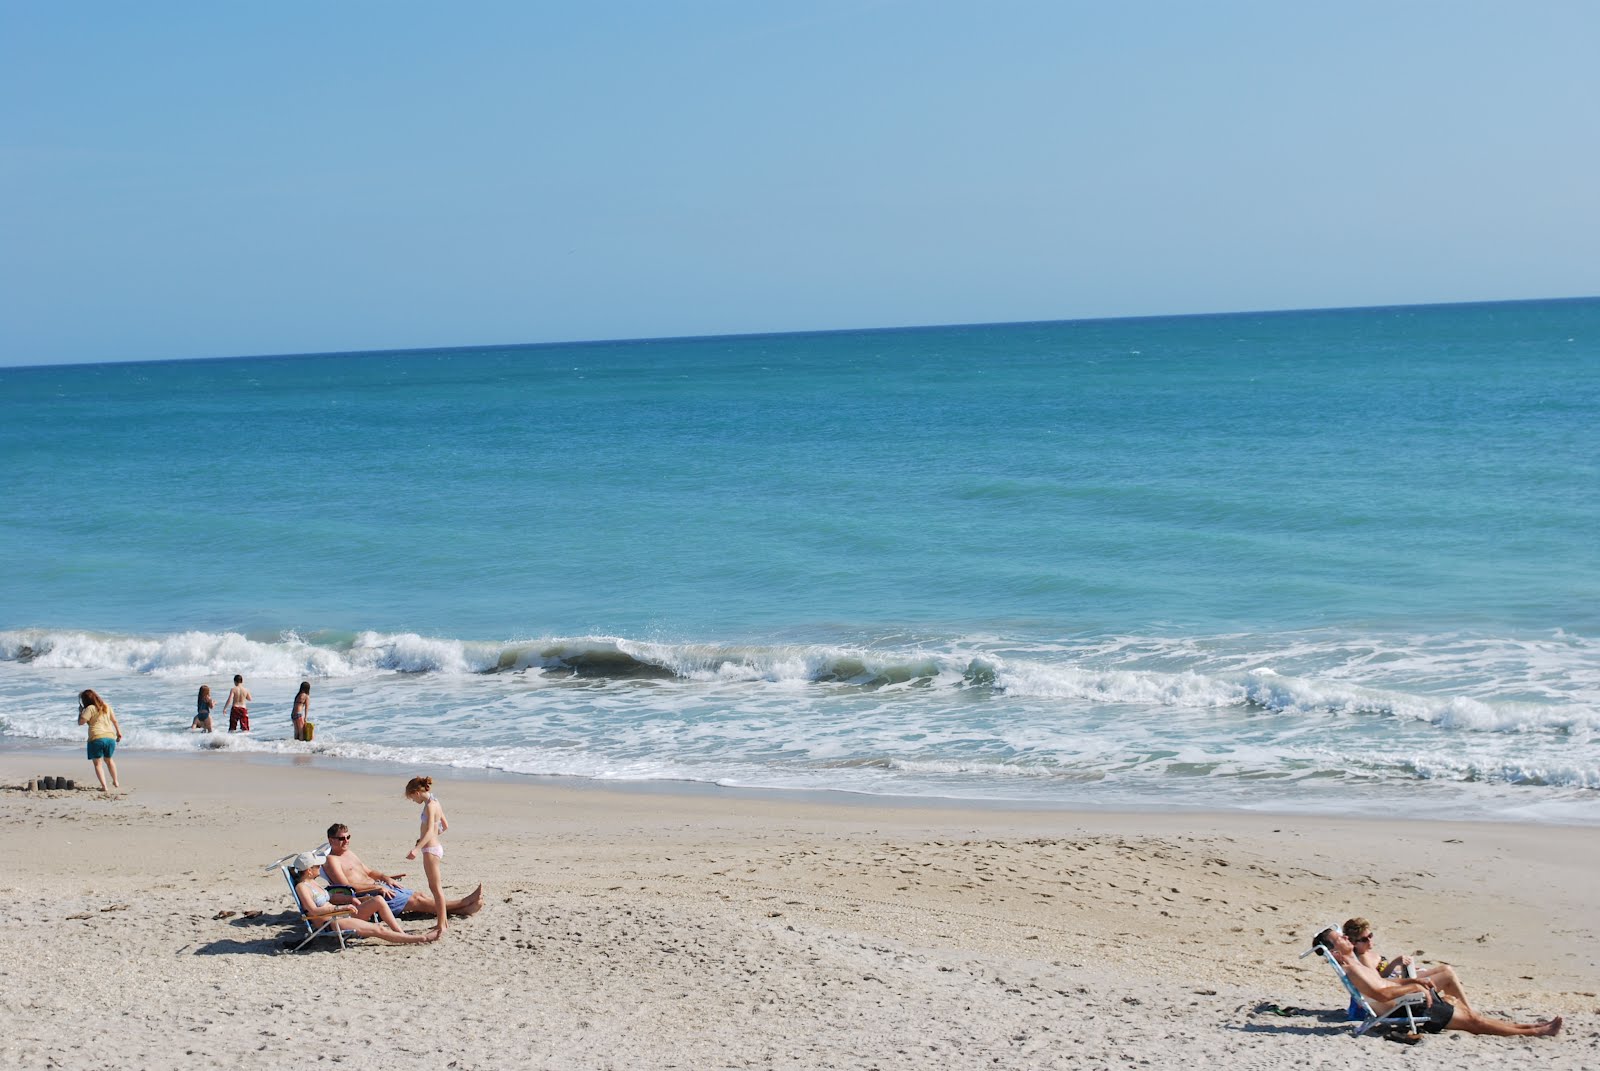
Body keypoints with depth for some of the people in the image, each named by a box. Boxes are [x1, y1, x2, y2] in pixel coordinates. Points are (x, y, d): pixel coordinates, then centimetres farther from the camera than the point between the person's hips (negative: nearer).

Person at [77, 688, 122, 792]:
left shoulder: (90, 708, -6)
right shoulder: (106, 706, 12)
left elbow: (81, 722, -9)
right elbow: (114, 720, 17)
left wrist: (80, 712, 7)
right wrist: (118, 732, 26)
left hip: (96, 738, -6)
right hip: (110, 737, 6)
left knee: (98, 763, 0)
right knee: (109, 759, 27)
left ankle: (104, 786, -12)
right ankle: (116, 782, 34)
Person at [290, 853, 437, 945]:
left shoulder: (312, 882, 17)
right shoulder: (302, 887, -12)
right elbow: (314, 911, -24)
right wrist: (339, 908, -25)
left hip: (339, 916, 10)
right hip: (330, 924, -10)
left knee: (378, 901, -6)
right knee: (378, 929, -17)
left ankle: (402, 933, -6)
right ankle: (418, 939, -13)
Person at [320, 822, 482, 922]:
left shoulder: (350, 854, 20)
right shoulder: (331, 861, -11)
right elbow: (346, 886, -22)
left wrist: (385, 877, 9)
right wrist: (377, 886, -21)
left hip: (378, 887, 10)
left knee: (420, 895, -1)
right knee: (417, 900, -11)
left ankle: (463, 909, -6)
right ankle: (462, 903, -9)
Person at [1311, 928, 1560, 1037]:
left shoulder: (1354, 964, 13)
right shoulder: (1351, 971, -21)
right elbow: (1380, 993, -31)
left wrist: (1414, 980, 15)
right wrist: (1413, 986, -20)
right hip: (1415, 1011, -10)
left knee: (1467, 1013, 14)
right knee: (1471, 1020, -1)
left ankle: (1529, 1027, 22)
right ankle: (1534, 1032, 9)